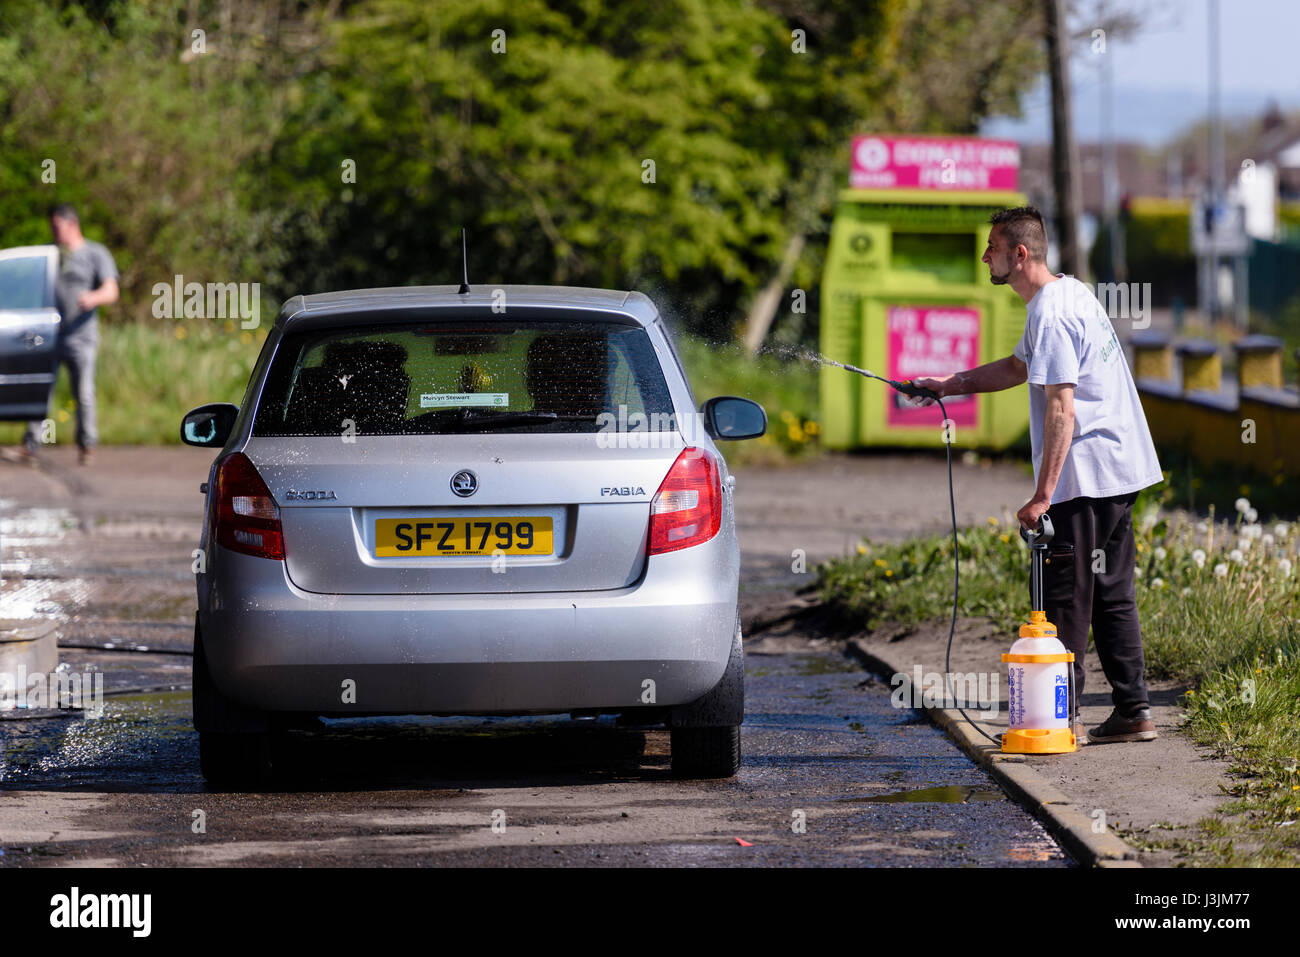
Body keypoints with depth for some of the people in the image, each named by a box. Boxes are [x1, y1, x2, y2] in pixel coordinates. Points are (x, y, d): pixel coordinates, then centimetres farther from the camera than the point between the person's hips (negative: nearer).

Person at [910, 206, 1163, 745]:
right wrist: (948, 385, 25)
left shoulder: (1050, 316, -17)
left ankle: (1061, 718, 0)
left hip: (1084, 478, -10)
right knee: (1111, 596, 13)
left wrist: (1043, 494, -23)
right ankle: (1133, 712, 15)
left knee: (1066, 600, -3)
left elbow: (1061, 409, -23)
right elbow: (1019, 367, 29)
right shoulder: (1071, 292, 15)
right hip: (1121, 470, 10)